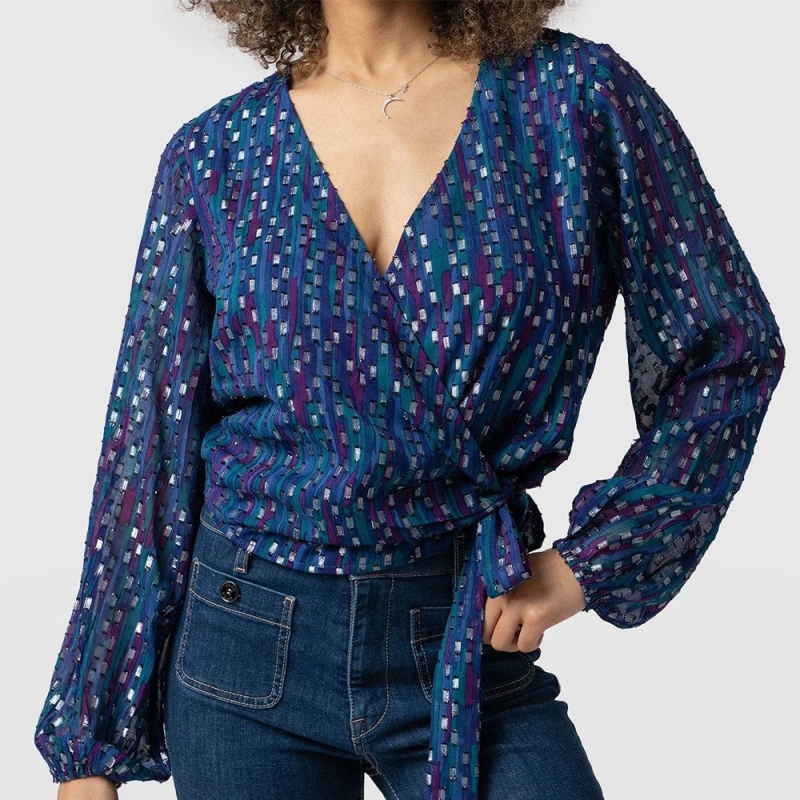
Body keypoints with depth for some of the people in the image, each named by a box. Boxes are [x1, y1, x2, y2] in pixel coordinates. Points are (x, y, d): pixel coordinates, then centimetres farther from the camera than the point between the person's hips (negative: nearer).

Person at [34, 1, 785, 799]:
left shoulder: (576, 93, -4)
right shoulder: (215, 151, -1)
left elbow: (729, 351, 3)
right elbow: (148, 444, 3)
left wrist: (583, 563, -4)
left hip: (467, 639, -1)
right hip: (248, 638, 1)